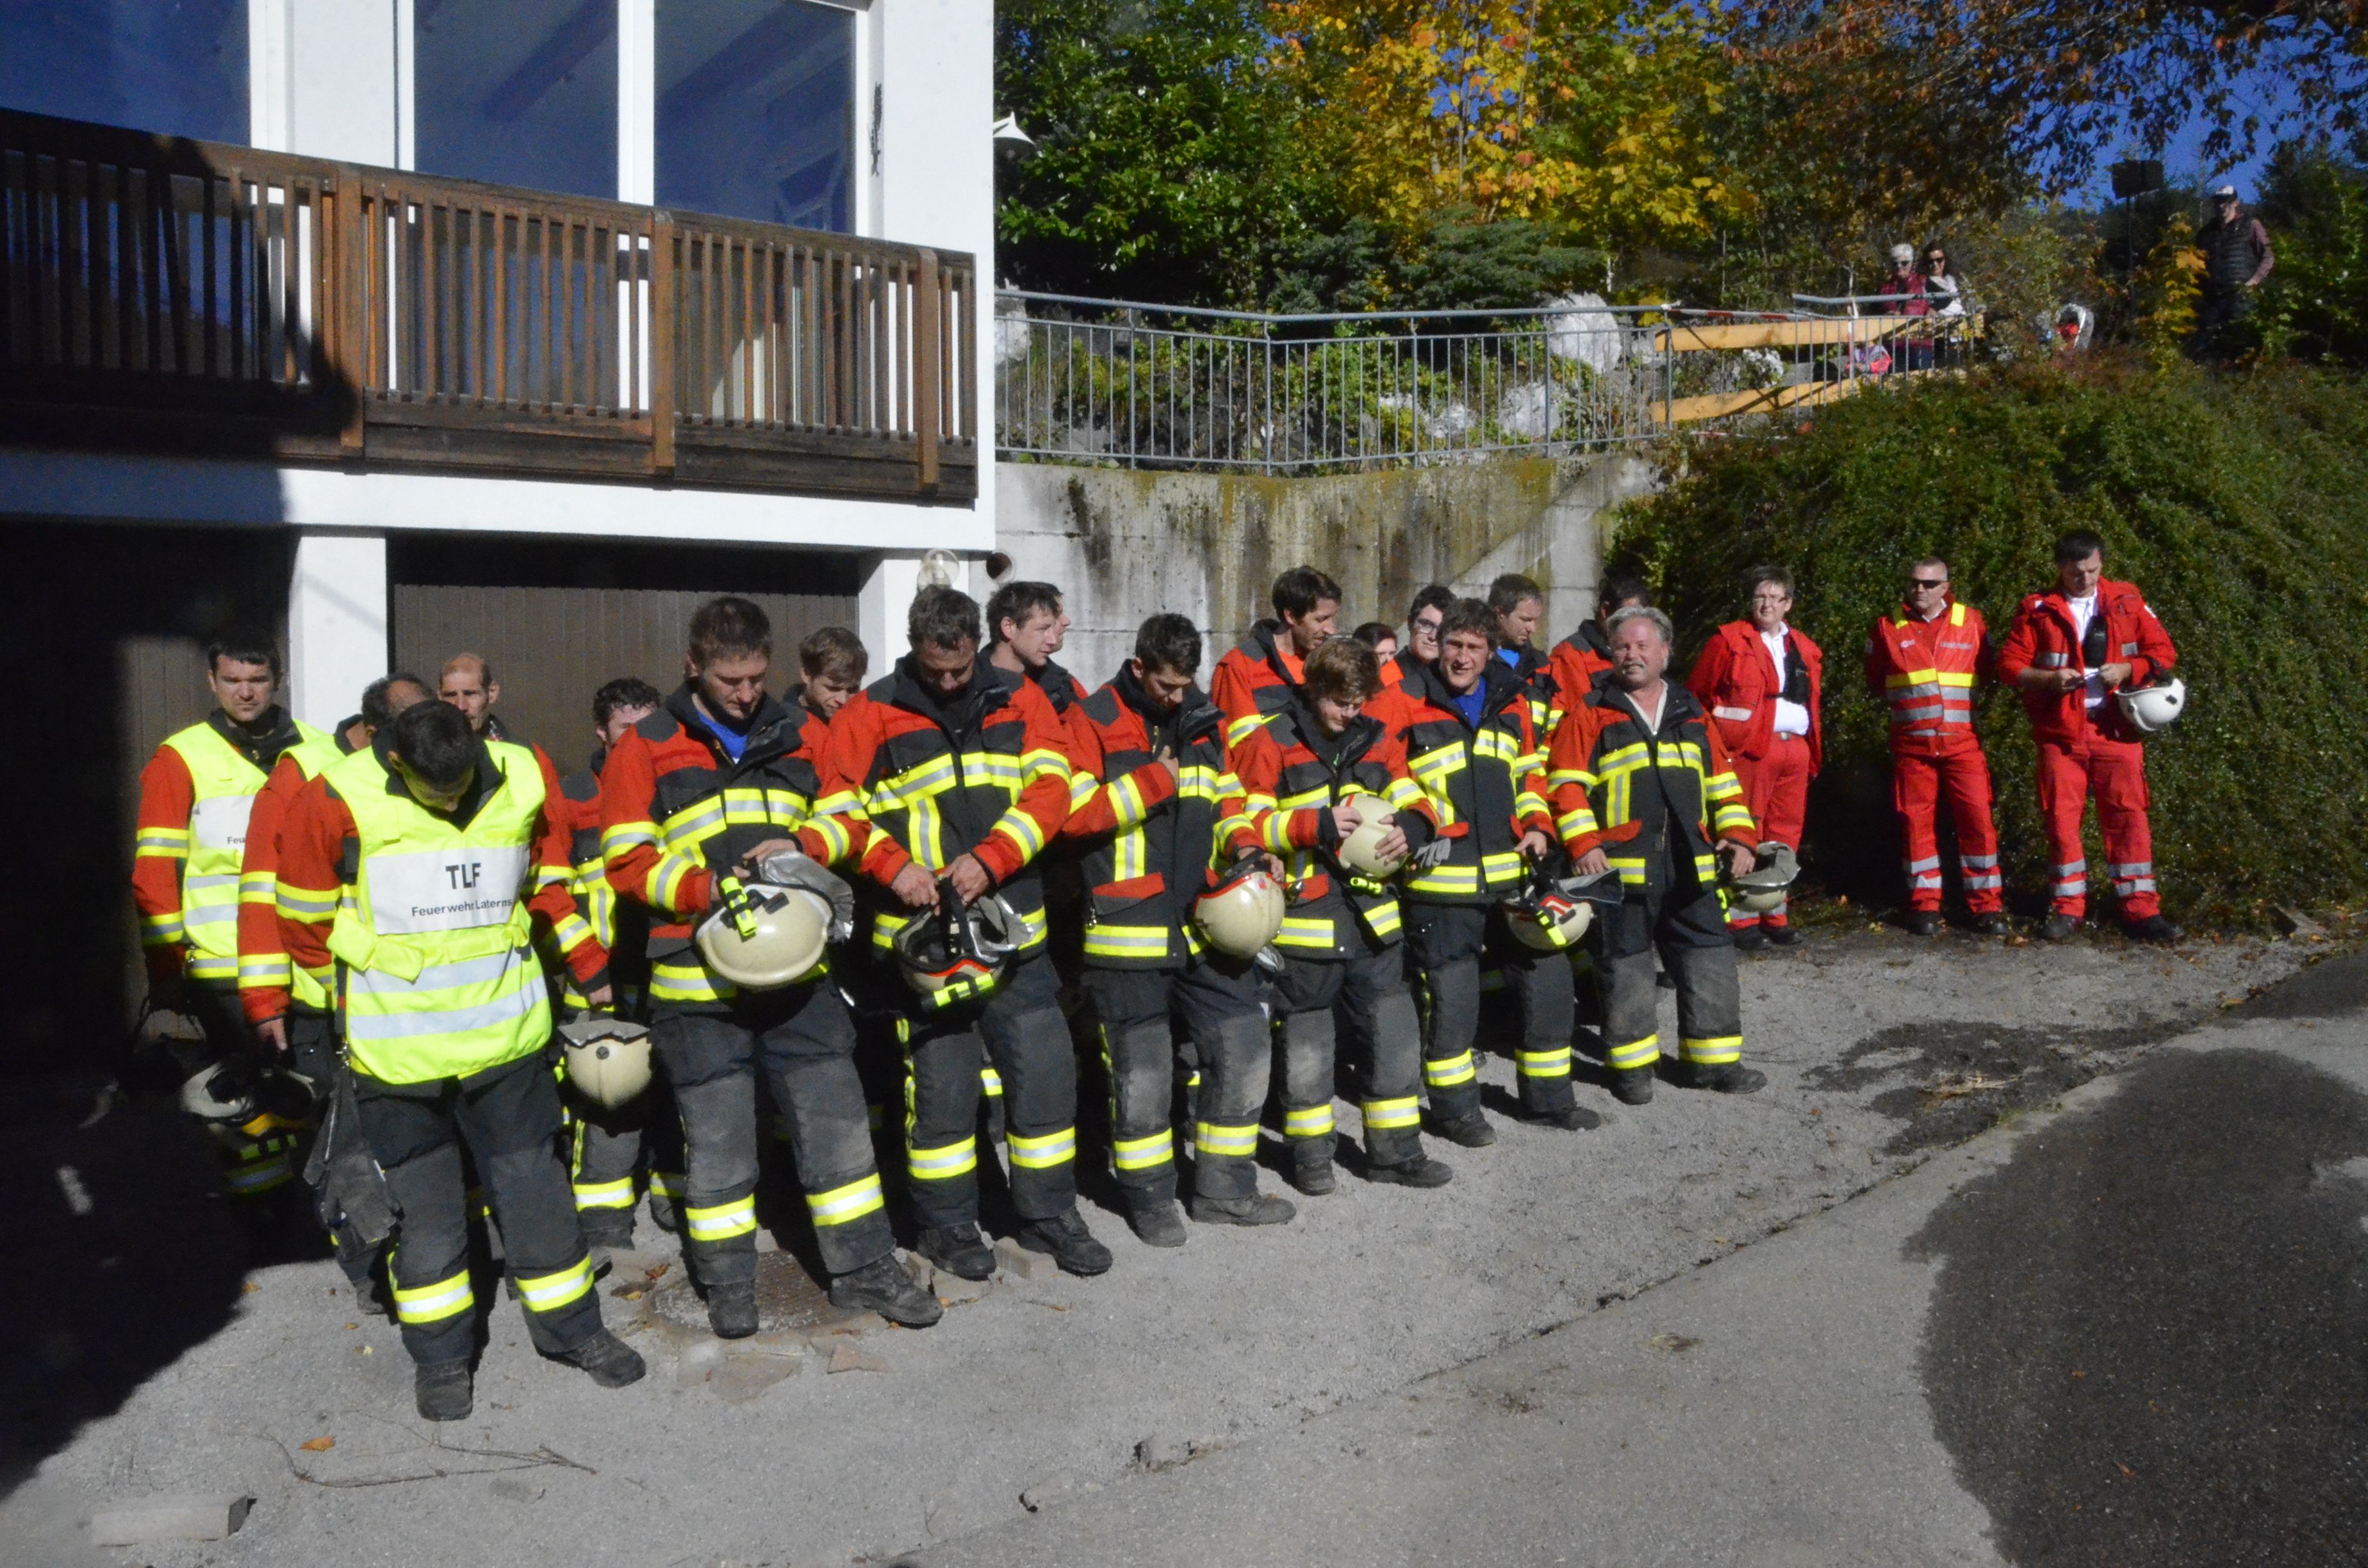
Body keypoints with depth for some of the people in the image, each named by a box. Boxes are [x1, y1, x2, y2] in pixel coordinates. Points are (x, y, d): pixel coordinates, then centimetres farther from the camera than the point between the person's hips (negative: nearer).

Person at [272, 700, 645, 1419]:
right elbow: (305, 917, 1)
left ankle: (570, 1326, 27)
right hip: (396, 1043, -2)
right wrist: (323, 1013, 9)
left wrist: (590, 969, 15)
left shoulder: (522, 781, -5)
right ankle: (439, 1354, 24)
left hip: (506, 1028, 2)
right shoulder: (335, 803, -13)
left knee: (533, 1180, 11)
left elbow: (551, 882, 11)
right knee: (422, 1200, 8)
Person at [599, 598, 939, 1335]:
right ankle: (728, 1285, 25)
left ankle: (863, 1268, 21)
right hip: (697, 977, -2)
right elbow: (626, 859, -5)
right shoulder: (645, 748, 0)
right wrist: (706, 890, -20)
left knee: (837, 1120, 7)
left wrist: (802, 843, -10)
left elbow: (848, 820, 12)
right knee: (717, 1139, 8)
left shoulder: (802, 735, 9)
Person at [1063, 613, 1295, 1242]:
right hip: (1130, 926, -5)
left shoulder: (1204, 721, 10)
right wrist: (1152, 782, -17)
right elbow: (1071, 816, -17)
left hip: (1207, 919, 6)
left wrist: (1241, 843, -1)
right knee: (1141, 1068, 4)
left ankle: (1225, 1189, 25)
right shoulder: (1094, 722, -7)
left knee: (1242, 1045, 9)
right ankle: (1149, 1196, 24)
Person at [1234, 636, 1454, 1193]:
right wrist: (1317, 825, -21)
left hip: (1373, 916, 4)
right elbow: (1246, 823, -10)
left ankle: (1395, 1149, 24)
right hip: (1304, 920, -4)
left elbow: (1415, 802, 12)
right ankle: (1310, 1154, 24)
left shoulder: (1377, 740, 9)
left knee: (1394, 1033, 10)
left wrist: (1409, 828, -11)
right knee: (1306, 1043, 9)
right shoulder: (1270, 745, -6)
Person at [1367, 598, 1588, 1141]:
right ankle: (1455, 1107, 20)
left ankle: (1548, 1096, 28)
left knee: (1546, 977, 11)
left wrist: (1538, 824, 4)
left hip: (1511, 873, 5)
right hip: (1441, 878, -5)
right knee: (1451, 997, 1)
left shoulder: (1512, 702, 10)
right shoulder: (1405, 701, -7)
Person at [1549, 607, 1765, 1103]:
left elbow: (1723, 781, 18)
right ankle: (1632, 1064, 16)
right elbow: (1567, 783, -5)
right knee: (1626, 967, 4)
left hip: (1691, 866, 4)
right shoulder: (1591, 714, 2)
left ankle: (1712, 1059, 19)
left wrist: (1738, 835, 5)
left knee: (1710, 961, 6)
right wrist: (1584, 844, -15)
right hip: (1620, 866, -4)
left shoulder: (1692, 714, 15)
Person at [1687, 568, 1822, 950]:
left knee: (1785, 836, 7)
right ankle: (1742, 919, -2)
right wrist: (1722, 735, -4)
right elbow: (1698, 694, 0)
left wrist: (1814, 752, 13)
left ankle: (1776, 915, 16)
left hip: (1795, 750, 5)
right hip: (1750, 750, -5)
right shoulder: (1729, 640, 2)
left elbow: (1814, 704, 19)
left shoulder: (1805, 649, 18)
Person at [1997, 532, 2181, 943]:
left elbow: (2163, 652, 9)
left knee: (2128, 815, -2)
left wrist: (2127, 669, -10)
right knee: (2061, 818, 1)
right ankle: (2067, 908, 12)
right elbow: (2009, 663, 1)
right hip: (2060, 731, 0)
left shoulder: (2127, 602, 8)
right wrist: (2049, 679, -15)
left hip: (2116, 728, 1)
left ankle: (2140, 909, 5)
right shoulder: (2037, 610, 4)